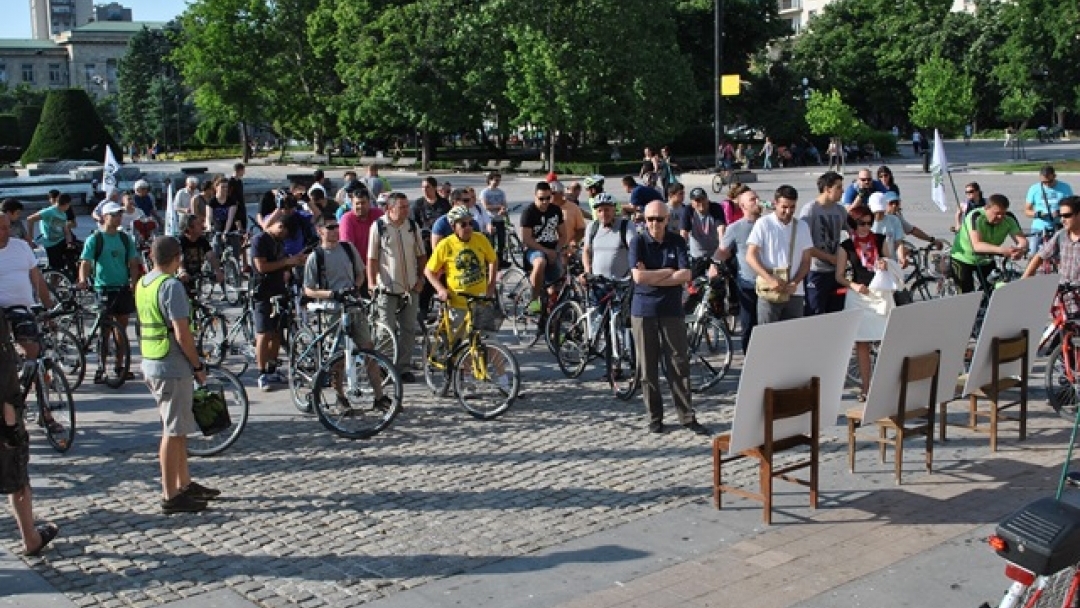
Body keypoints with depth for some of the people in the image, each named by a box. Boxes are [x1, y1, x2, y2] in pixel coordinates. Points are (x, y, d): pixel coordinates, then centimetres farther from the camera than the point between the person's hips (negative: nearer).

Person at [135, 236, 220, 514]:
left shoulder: (142, 284, 10)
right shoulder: (171, 285, -17)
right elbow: (182, 334, -22)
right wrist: (199, 366, -10)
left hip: (151, 364, 9)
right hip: (172, 368, -9)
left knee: (178, 428, 19)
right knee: (173, 432, -1)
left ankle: (185, 484, 29)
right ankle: (170, 496, 5)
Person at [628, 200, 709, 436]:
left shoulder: (677, 242, 2)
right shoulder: (638, 242, -2)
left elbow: (685, 276, -8)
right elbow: (638, 276, -15)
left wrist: (652, 278, -13)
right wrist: (668, 271, -9)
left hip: (672, 310, 1)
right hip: (643, 311, -1)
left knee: (679, 364, 1)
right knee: (648, 367, 4)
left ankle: (688, 416, 7)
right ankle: (654, 417, 14)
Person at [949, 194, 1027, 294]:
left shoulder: (1009, 219, -19)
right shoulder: (975, 217, -31)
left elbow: (1022, 240, -24)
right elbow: (976, 245, -44)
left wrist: (1020, 249, -50)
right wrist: (1000, 249, -60)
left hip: (987, 260, 5)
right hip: (964, 259, -4)